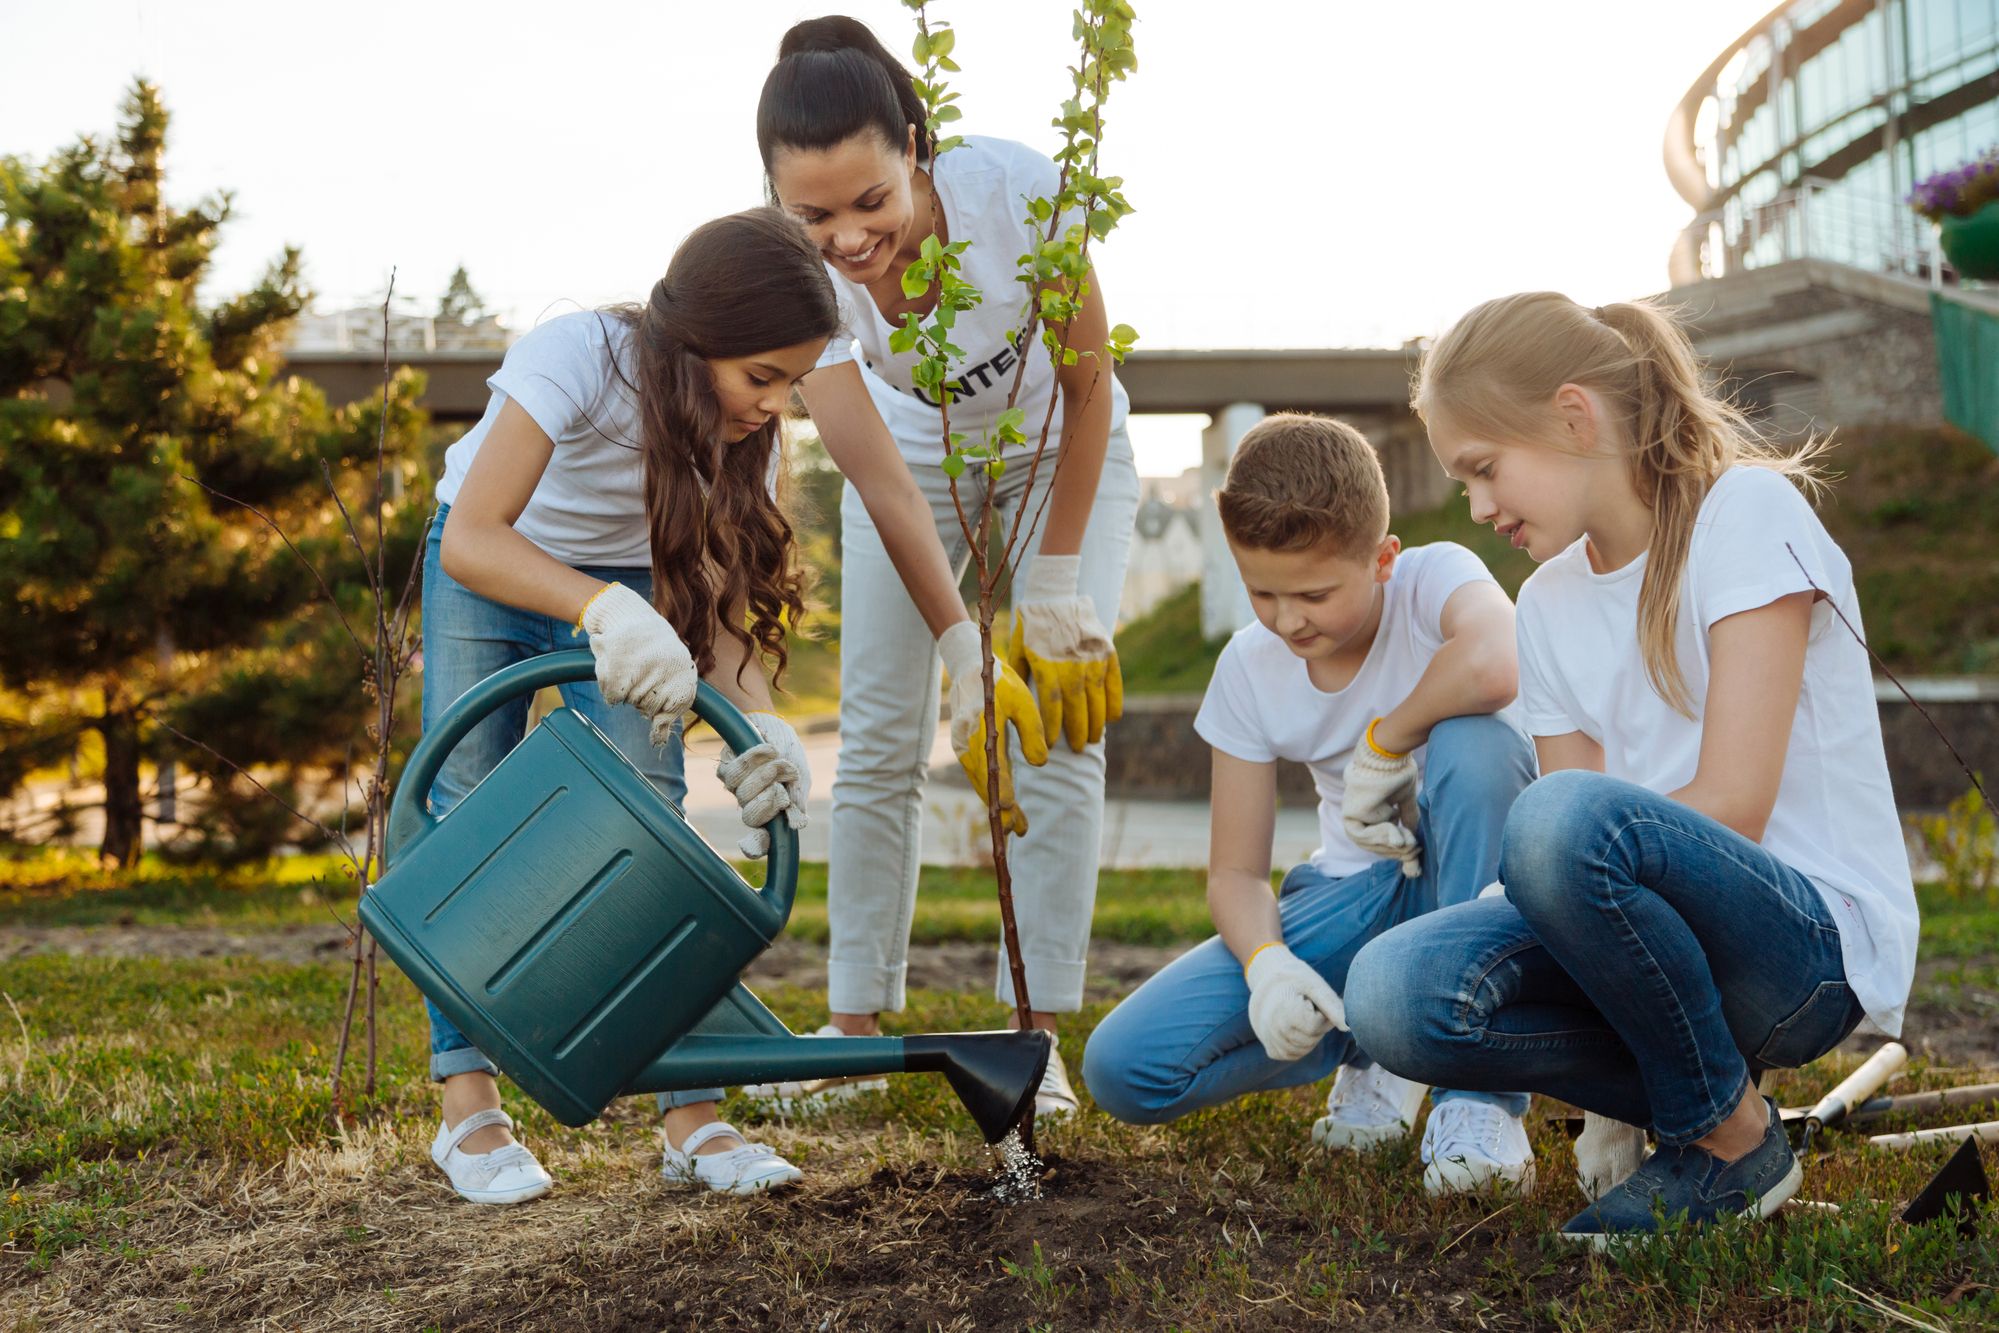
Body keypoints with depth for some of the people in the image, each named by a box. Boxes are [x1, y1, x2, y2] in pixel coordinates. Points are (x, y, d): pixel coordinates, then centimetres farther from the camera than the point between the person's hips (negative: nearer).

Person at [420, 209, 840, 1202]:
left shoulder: (749, 422, -21)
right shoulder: (578, 357, -37)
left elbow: (711, 604, -23)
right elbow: (471, 540, -43)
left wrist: (757, 722, -42)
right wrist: (603, 609, -59)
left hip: (624, 581, 3)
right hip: (490, 571, -2)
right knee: (467, 805, -11)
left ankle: (692, 1116, -12)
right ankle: (468, 1105, -4)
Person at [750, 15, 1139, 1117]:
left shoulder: (1014, 188, -36)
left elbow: (1088, 382, -23)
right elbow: (881, 482, -33)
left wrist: (1054, 588, -21)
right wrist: (963, 653, -41)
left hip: (1062, 450, -1)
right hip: (917, 454, 1)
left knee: (1062, 726, -10)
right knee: (880, 736, -3)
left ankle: (1035, 1033, -4)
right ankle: (856, 1021, 8)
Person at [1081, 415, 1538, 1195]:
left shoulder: (1434, 578, -17)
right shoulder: (1249, 668, -4)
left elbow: (1493, 667, -44)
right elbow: (1236, 870, -1)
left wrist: (1386, 740, -27)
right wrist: (1264, 960, -22)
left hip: (1472, 875, -3)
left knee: (1472, 742, -39)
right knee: (1123, 1071, -14)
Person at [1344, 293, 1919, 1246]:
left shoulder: (1745, 510, -8)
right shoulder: (1549, 601, 13)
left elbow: (1729, 807, -16)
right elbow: (1581, 852, 8)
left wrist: (1536, 872, -11)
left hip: (1818, 943, -5)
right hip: (1658, 934, 6)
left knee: (1569, 820, -36)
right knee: (1394, 996, -22)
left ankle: (1734, 1138, -11)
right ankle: (1660, 1097, 2)